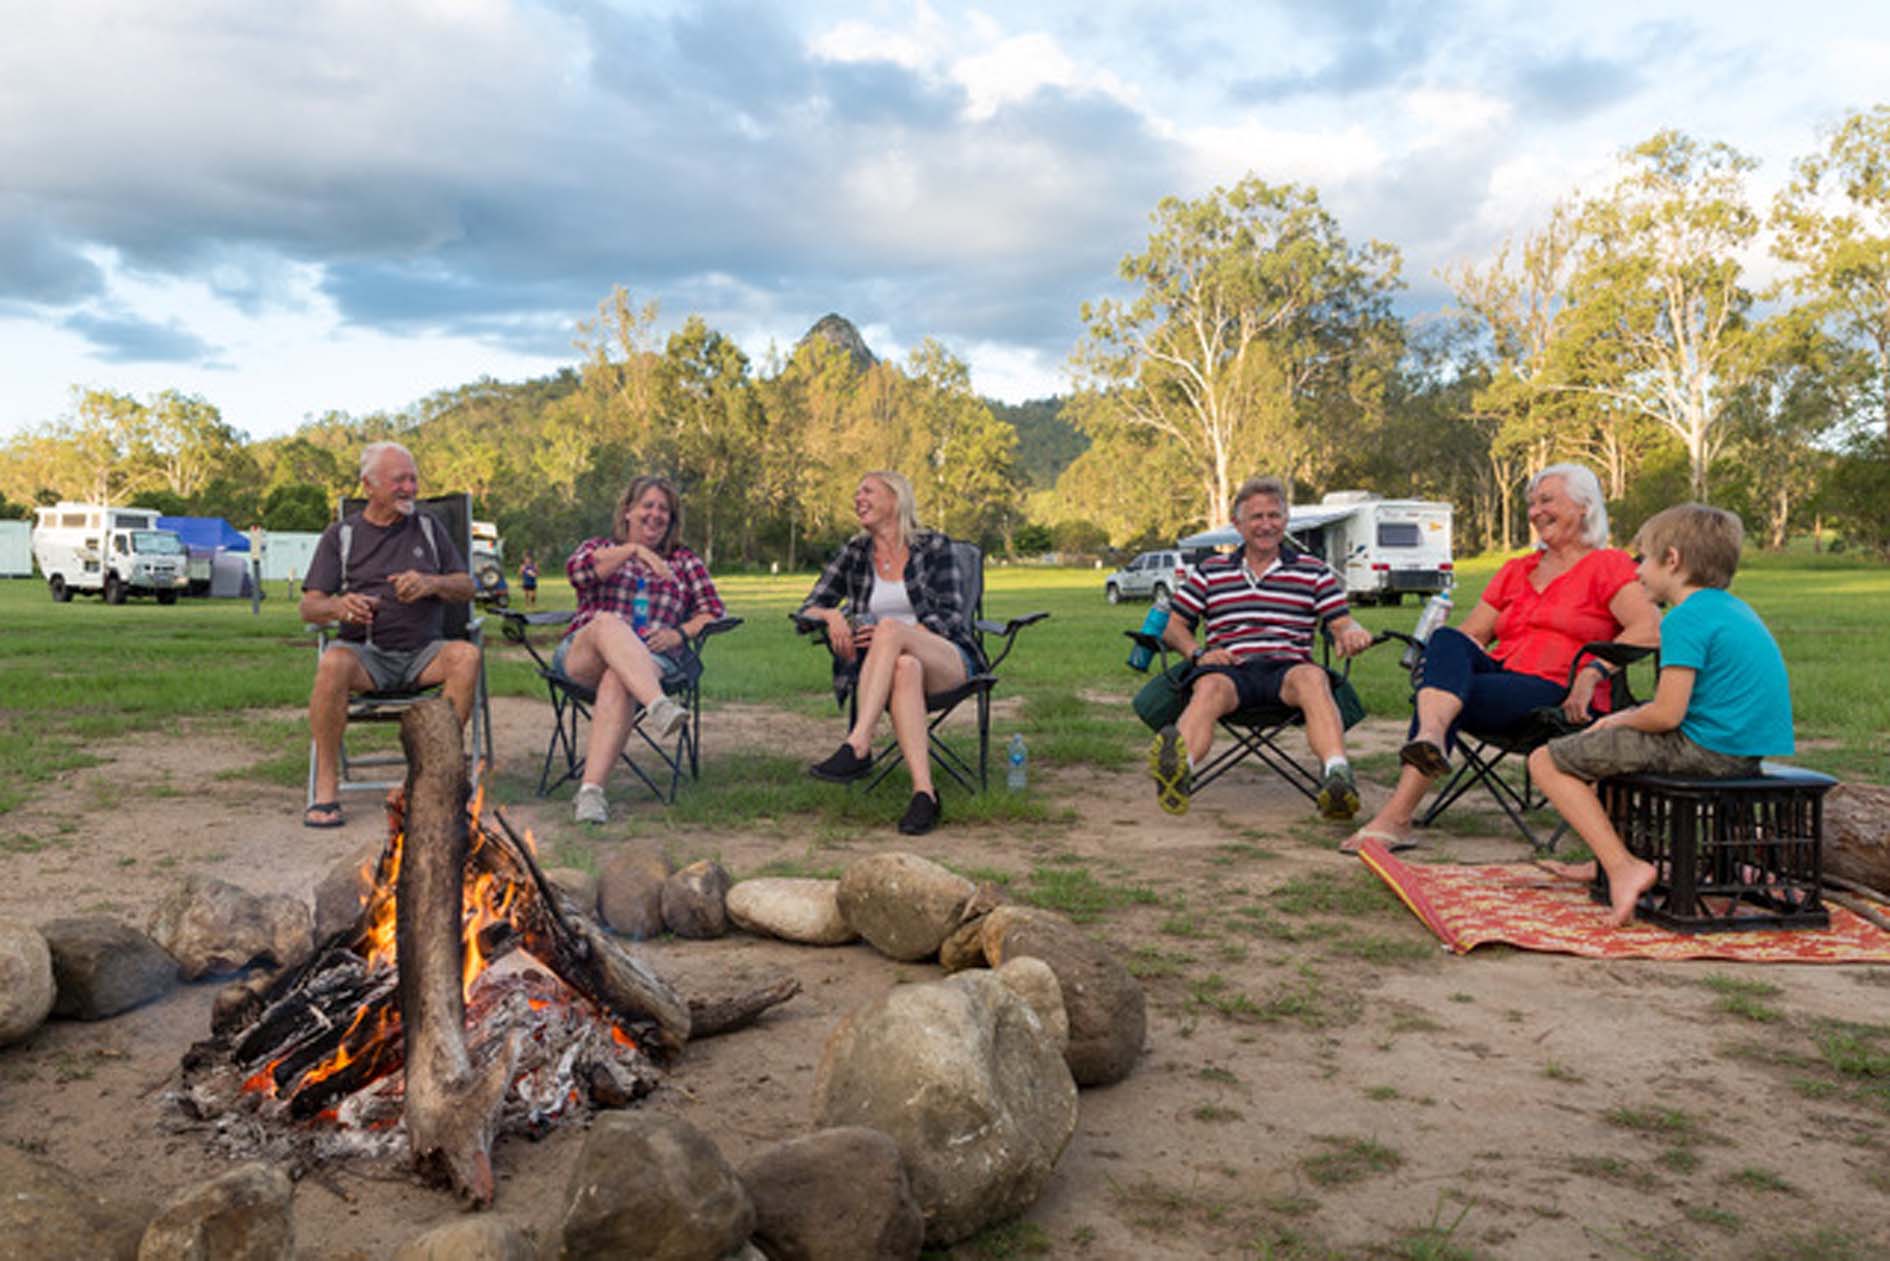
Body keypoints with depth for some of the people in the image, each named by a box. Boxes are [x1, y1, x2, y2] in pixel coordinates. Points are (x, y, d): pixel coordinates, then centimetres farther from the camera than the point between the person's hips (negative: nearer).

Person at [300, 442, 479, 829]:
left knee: (466, 655, -31)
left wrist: (432, 584, -10)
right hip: (365, 652, -1)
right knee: (334, 663, -36)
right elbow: (308, 606, 3)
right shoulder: (341, 535, 9)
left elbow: (466, 587, 13)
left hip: (422, 653, 2)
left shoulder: (428, 526, 15)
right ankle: (326, 787, -29)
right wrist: (338, 606, -23)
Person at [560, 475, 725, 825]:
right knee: (608, 623, -37)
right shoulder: (598, 547, 24)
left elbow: (713, 610, 13)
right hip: (582, 653, 0)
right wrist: (635, 550, -7)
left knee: (617, 681, -37)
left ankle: (591, 789, -49)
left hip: (651, 660, 0)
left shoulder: (686, 561, 26)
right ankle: (660, 706, -60)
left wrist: (679, 633, -7)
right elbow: (576, 570, -1)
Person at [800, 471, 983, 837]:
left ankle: (858, 748, -47)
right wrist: (832, 615, -11)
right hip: (889, 667, 2)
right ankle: (924, 792, -49)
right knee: (904, 668, -38)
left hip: (949, 661, -2)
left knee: (889, 627, -35)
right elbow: (809, 608, 14)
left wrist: (890, 632, -17)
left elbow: (953, 618, -3)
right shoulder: (854, 554, 16)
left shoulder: (934, 547, 5)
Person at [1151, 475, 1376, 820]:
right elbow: (1174, 625, 21)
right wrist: (1198, 653, -1)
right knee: (1209, 688, -37)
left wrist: (1353, 633, -10)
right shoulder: (1209, 572, 24)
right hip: (1228, 667, 0)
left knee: (1312, 678, -37)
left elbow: (1342, 624, 16)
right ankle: (1178, 768, -69)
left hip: (1288, 666, 0)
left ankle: (1338, 775, -62)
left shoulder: (1314, 572, 23)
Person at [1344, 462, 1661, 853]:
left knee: (1457, 698, -31)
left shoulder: (1608, 565, 7)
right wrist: (1442, 659, -3)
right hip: (1499, 673, 5)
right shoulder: (1515, 571, 27)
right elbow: (1471, 633, 21)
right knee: (1447, 638, -28)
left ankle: (1395, 817, -45)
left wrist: (1593, 671, -21)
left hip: (1560, 695, -5)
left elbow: (1650, 629, -9)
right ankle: (1430, 738, -58)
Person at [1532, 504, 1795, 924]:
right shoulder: (1736, 609, 15)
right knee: (1616, 739, 35)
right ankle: (1607, 860, 35)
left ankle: (1624, 868, -15)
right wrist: (1626, 717, 13)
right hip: (1747, 752, 10)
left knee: (1546, 761, -6)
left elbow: (1667, 714, -21)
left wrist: (1620, 721, 0)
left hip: (1704, 750, -10)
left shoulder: (1685, 618, -16)